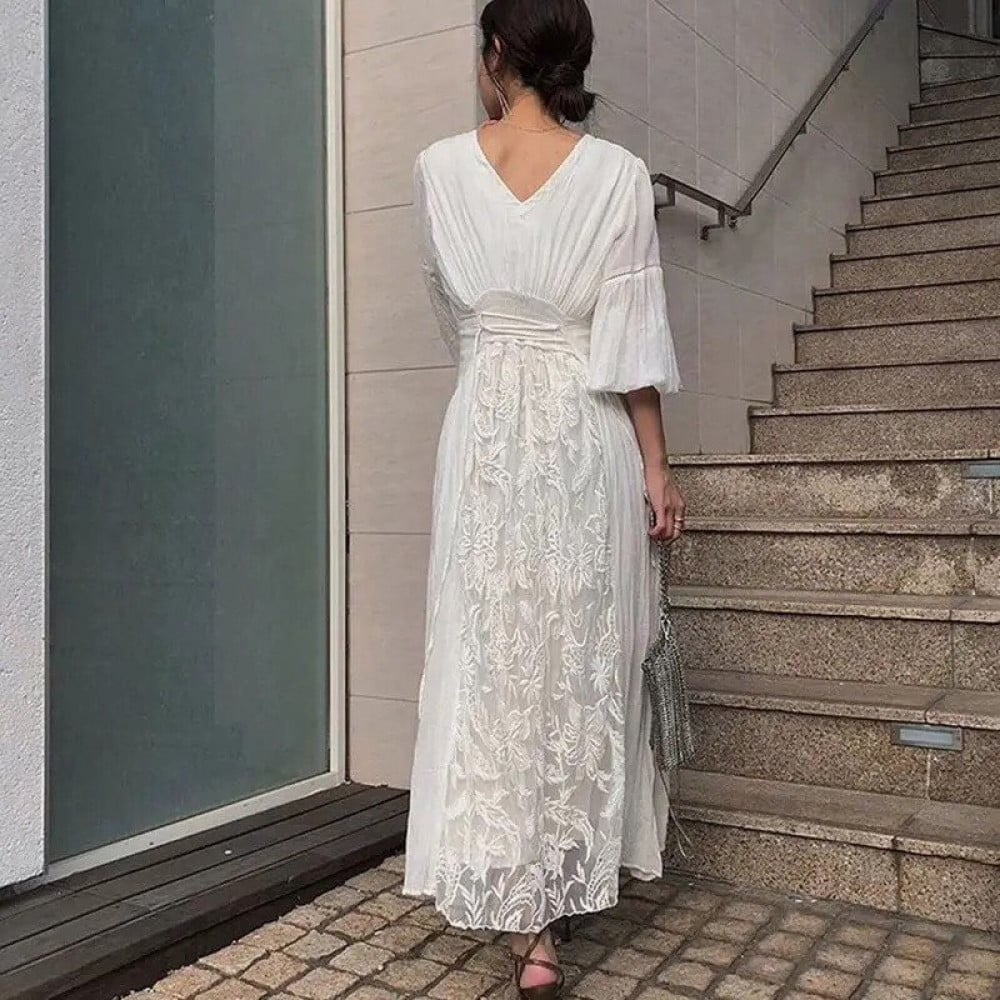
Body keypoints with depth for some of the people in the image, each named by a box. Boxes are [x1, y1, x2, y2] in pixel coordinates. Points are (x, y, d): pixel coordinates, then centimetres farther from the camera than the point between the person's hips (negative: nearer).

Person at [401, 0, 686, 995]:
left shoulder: (439, 169, 1)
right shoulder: (617, 174, -3)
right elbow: (633, 338, -5)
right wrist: (657, 466, 2)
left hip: (484, 428, 0)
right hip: (588, 435, 0)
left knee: (491, 657, 6)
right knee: (578, 661, 9)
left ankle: (509, 896, 11)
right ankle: (550, 907, 20)